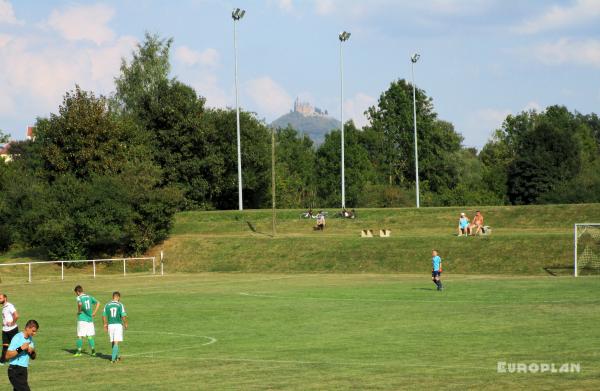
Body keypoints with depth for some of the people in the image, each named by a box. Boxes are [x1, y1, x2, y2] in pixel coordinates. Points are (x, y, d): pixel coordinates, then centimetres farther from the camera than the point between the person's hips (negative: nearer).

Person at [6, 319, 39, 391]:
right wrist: (20, 349, -24)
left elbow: (33, 357, 20)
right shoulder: (17, 338, -12)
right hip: (15, 371, -8)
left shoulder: (30, 339, 12)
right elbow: (8, 355, -17)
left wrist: (32, 352, -2)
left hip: (23, 371, 8)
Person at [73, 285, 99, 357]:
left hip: (82, 319, -5)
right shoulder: (89, 297, 10)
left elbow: (80, 304, -30)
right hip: (90, 319, 5)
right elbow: (98, 303, 15)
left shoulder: (79, 298, -7)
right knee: (90, 336, 10)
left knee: (80, 336, 0)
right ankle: (93, 351, 6)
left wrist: (79, 311, -13)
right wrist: (94, 313, 14)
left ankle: (79, 351, -1)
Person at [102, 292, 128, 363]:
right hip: (118, 325, -3)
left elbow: (104, 316, 6)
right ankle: (113, 358, -14)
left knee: (113, 342, 17)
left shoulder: (107, 305, 4)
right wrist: (125, 324, 6)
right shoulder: (120, 305, -6)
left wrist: (105, 325, 18)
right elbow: (123, 316, -10)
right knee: (116, 342, -4)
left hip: (110, 325, 3)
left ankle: (117, 356, 30)